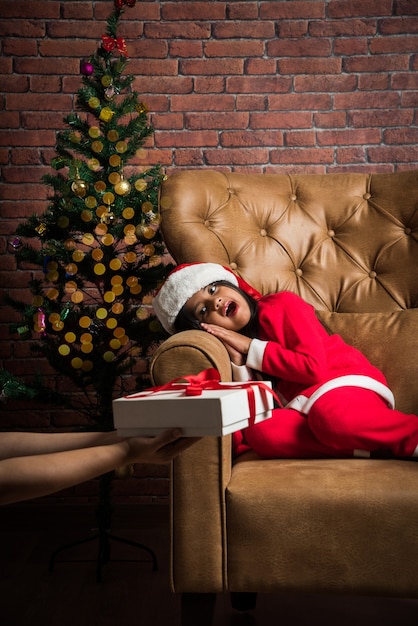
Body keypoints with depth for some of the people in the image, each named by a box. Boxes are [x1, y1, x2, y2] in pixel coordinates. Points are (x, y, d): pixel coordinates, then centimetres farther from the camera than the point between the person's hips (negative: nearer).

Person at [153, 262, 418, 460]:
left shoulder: (282, 305, -1)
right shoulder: (232, 345, 11)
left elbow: (315, 368, -13)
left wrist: (250, 348, -7)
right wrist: (238, 362, -14)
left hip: (350, 383, -5)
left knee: (329, 414, -40)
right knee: (259, 430, -29)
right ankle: (380, 446, -30)